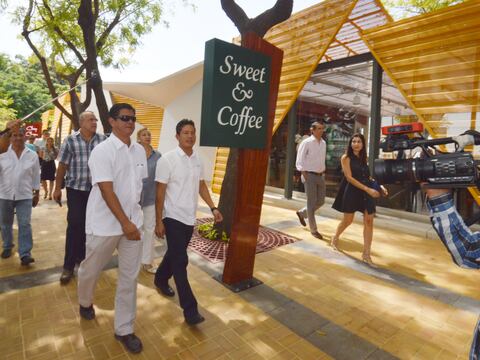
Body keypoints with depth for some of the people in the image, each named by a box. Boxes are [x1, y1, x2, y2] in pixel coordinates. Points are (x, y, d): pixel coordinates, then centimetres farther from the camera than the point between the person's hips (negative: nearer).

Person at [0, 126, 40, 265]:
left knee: (25, 224, -5)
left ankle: (25, 254, -3)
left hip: (24, 196, -1)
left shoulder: (32, 155, 1)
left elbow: (36, 176, 6)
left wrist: (36, 193, 7)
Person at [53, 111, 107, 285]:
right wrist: (57, 188, 2)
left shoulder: (103, 139, 1)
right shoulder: (70, 140, -4)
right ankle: (69, 265, 10)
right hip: (76, 189, -2)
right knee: (75, 225, -2)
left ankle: (82, 257, 31)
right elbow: (62, 165, 0)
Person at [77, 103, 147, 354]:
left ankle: (124, 329, 24)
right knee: (91, 270, 18)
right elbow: (107, 191, -20)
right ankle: (85, 303, 51)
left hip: (133, 222, 5)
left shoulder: (139, 150, 4)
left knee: (129, 276, 8)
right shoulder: (102, 151, -14)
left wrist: (133, 218, 12)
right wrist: (125, 223, -22)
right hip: (105, 224, -4)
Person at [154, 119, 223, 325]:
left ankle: (161, 280, 48)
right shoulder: (167, 159, -14)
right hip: (173, 217, -6)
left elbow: (201, 186, 13)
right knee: (180, 261, -4)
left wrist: (213, 208, 3)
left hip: (190, 217, 6)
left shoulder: (198, 160, 4)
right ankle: (190, 310, 3)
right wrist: (159, 221, -12)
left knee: (175, 255, 21)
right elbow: (160, 192, -12)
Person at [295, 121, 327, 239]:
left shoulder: (323, 143, 10)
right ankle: (313, 230, 13)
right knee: (311, 202, 1)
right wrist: (305, 177, -15)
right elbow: (300, 162, -11)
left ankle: (302, 213, 35)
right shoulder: (306, 142, -10)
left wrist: (323, 172, 10)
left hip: (321, 176, 7)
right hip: (310, 175, -7)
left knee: (321, 201, 11)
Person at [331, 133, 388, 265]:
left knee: (369, 222, -1)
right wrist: (368, 189, -20)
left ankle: (366, 253, 8)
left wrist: (380, 186, 1)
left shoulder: (363, 158, 11)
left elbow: (368, 177, 17)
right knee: (347, 220, 7)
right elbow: (349, 178, -15)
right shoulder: (346, 158, -7)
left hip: (366, 193, 5)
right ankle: (335, 238, 36)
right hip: (351, 192, -5)